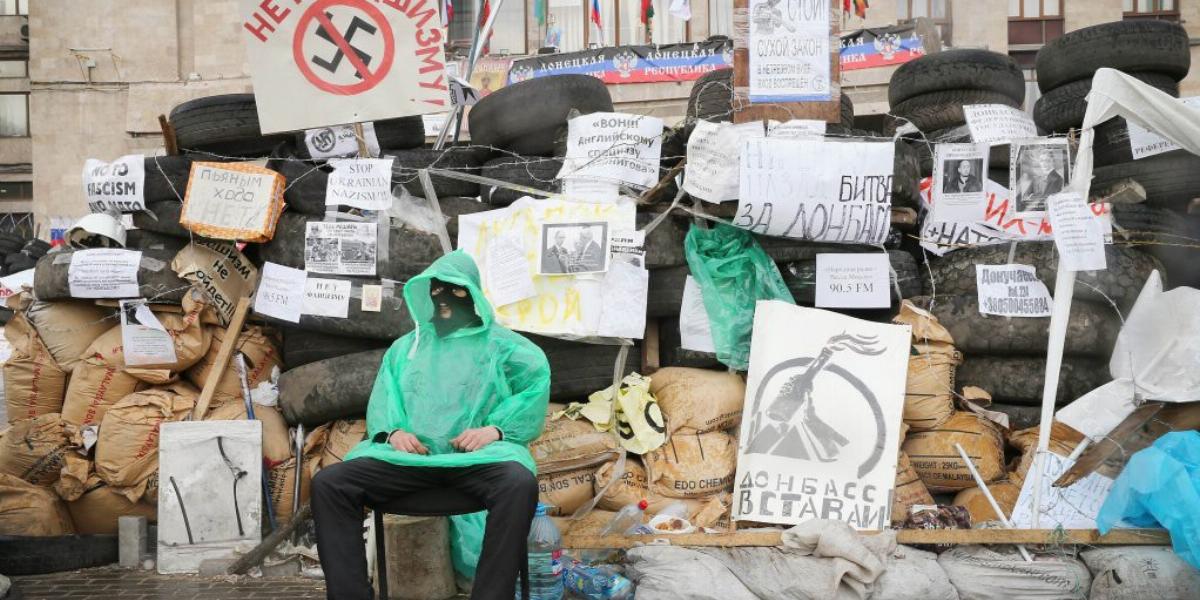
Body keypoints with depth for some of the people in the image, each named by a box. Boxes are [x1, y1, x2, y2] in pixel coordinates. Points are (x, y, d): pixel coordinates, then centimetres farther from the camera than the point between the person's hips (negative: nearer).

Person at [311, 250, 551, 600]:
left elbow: (537, 379, 2)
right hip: (408, 454, 3)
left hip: (476, 455, -3)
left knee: (519, 484, -37)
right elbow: (382, 399, 20)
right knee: (328, 484, -20)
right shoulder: (405, 346, 28)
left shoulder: (497, 343, 16)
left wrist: (496, 428, -13)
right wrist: (394, 430, -4)